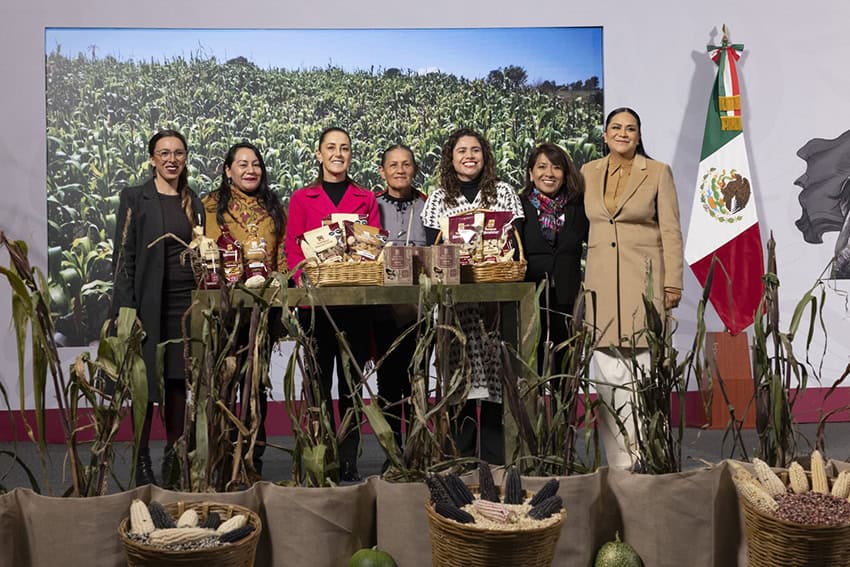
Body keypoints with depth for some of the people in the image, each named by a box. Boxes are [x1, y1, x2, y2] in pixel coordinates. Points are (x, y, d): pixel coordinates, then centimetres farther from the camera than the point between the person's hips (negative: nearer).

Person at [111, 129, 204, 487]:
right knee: (145, 383, -1)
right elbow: (123, 256, -4)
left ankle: (173, 458, 15)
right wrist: (126, 308, -12)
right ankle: (142, 463, 7)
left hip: (186, 304, 4)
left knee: (178, 381, 6)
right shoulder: (135, 199, 0)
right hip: (149, 304, -4)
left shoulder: (193, 203, 14)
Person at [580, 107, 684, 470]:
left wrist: (672, 283, -5)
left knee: (644, 368, -4)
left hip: (644, 280, -3)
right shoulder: (588, 173, 12)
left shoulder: (658, 173, 4)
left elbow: (671, 232, 1)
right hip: (601, 280, 3)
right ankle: (619, 460, 9)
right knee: (607, 373, 2)